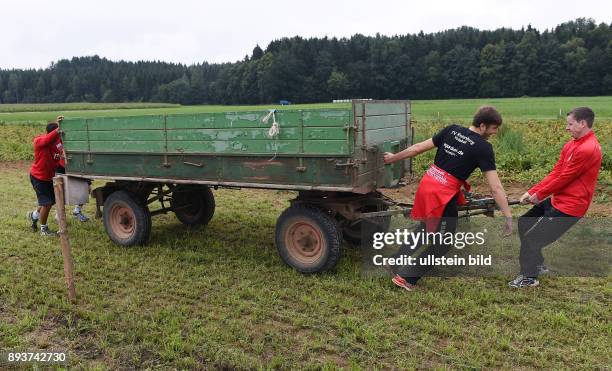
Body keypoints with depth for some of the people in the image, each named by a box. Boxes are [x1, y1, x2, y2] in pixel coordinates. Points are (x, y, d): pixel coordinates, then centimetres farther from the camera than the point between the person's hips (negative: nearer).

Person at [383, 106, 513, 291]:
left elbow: (418, 148, 9)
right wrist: (508, 217, -8)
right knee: (443, 241, 12)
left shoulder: (452, 130, 6)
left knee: (425, 228, 28)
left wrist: (393, 158, 20)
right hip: (443, 194, -6)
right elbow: (496, 188, -12)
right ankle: (406, 278, 14)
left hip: (426, 184, 7)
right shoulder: (483, 147, -9)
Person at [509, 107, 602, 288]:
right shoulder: (571, 144, 8)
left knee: (531, 238, -5)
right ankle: (539, 264, 31)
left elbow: (563, 178, -19)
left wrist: (539, 195, -7)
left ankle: (529, 278, 15)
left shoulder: (587, 149, -22)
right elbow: (555, 172, 8)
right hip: (556, 199, 9)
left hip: (569, 207, -9)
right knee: (522, 224, 16)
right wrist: (532, 192, 1)